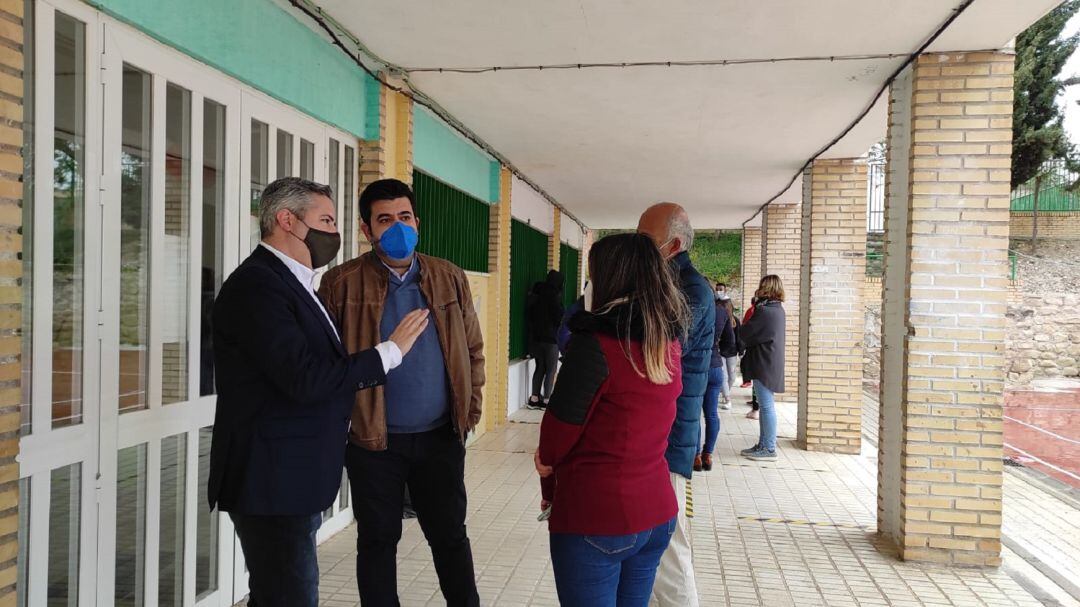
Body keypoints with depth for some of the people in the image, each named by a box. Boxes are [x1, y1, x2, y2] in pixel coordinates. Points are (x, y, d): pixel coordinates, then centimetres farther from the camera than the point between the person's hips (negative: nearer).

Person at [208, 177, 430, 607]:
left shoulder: (289, 281, 14)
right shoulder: (257, 284, -17)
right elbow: (305, 380, -25)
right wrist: (388, 352, -16)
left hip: (293, 478, 10)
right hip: (273, 482, -10)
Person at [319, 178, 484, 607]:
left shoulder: (450, 278, 3)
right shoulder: (342, 283, -6)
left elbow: (472, 350, 9)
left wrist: (469, 410, 3)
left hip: (440, 437, 2)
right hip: (373, 441, -2)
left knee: (450, 536, 15)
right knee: (377, 541, 13)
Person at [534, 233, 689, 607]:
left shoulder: (595, 343, -19)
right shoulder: (669, 344, 3)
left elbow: (560, 427, -12)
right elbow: (638, 420, 6)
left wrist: (549, 480, 9)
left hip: (595, 519, -7)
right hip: (658, 512, 7)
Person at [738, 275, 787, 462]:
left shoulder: (764, 311, -18)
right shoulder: (778, 309, 11)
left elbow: (744, 334, -13)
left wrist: (743, 327, 7)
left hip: (763, 364, -10)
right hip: (772, 364, 10)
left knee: (767, 406, -5)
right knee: (766, 405, 14)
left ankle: (769, 449, 0)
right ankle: (763, 444, 21)